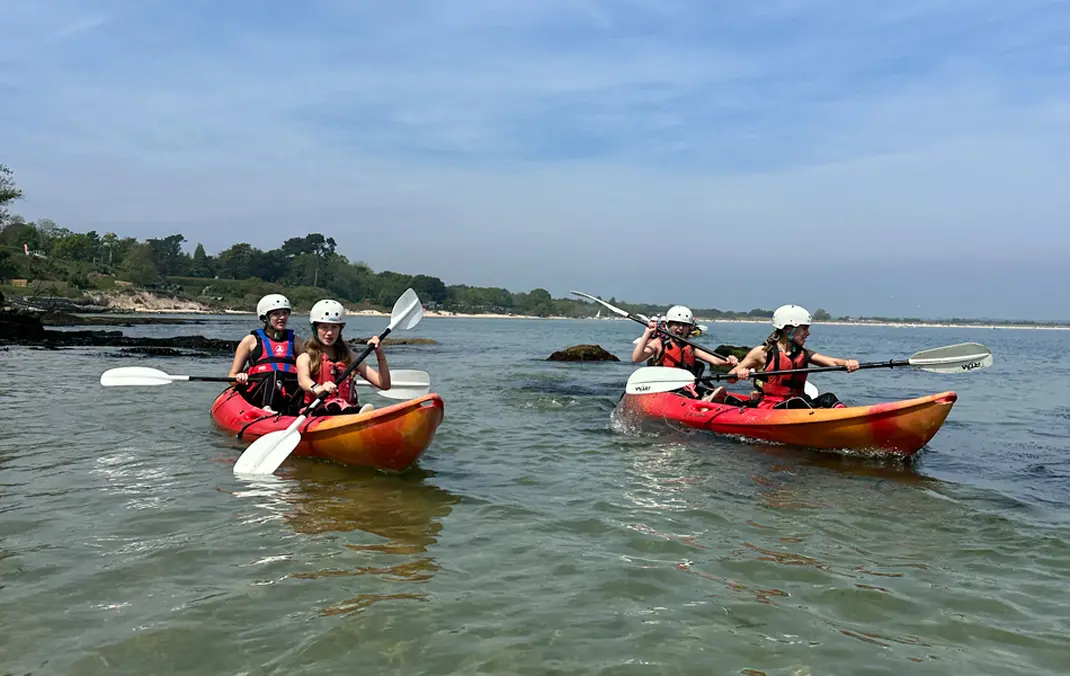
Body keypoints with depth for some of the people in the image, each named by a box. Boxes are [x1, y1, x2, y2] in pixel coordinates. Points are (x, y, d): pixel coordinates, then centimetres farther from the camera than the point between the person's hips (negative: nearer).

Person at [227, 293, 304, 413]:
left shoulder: (295, 341, 22)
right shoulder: (251, 340, 15)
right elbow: (231, 376, 14)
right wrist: (239, 378, -10)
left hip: (291, 393, 2)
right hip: (259, 393, -2)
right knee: (272, 375, -36)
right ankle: (267, 409, -56)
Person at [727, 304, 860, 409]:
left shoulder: (804, 355, 14)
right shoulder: (763, 352, -2)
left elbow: (833, 362, 1)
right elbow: (730, 377, -3)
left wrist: (847, 363, -21)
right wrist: (739, 373, -27)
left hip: (796, 407, 5)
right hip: (766, 409, -5)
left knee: (828, 398, -20)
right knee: (797, 402, -33)